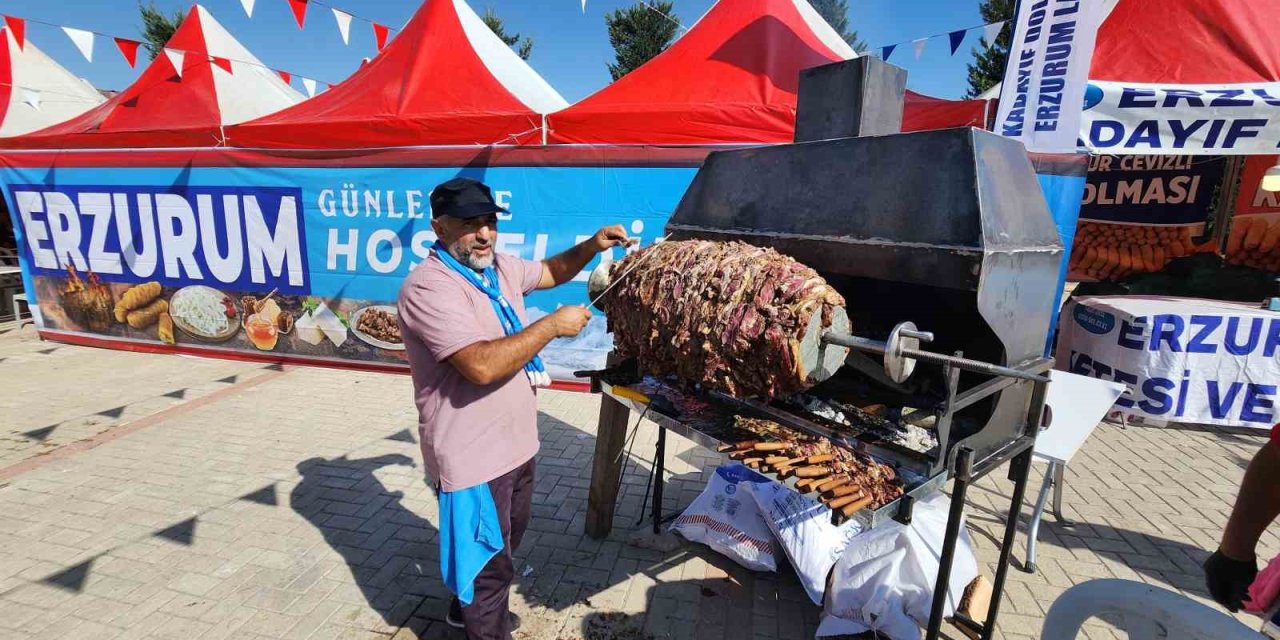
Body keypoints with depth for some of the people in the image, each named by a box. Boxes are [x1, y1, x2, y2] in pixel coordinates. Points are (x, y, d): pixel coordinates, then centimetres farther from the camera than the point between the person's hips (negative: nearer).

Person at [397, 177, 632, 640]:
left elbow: (551, 271, 20)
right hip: (474, 458, -9)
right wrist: (554, 325, -26)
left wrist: (593, 245, 2)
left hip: (515, 444, 9)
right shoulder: (428, 287, -24)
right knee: (489, 562, 10)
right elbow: (482, 365, -34)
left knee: (504, 544, 29)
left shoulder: (499, 268, 3)